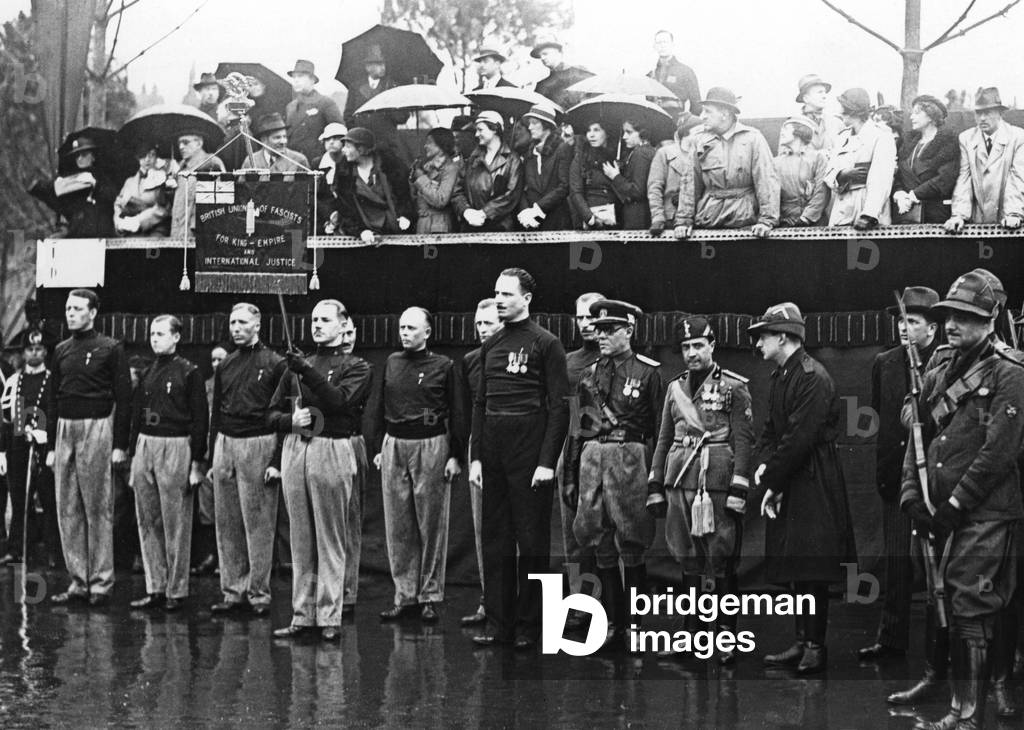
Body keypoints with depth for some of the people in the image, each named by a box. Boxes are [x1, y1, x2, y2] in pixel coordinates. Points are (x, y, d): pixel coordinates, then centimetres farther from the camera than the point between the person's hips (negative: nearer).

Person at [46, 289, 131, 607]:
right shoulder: (61, 351, 14)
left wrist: (120, 445, -10)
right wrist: (51, 446, 14)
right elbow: (54, 400, 18)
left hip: (97, 429, -6)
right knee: (68, 510, 6)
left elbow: (124, 398, -5)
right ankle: (78, 582, 12)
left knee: (98, 509, -4)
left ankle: (101, 583, 0)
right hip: (65, 429, 6)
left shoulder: (110, 348, -2)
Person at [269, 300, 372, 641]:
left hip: (332, 450, -5)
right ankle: (303, 614, 10)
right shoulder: (297, 365, 19)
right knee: (301, 540, 6)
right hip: (294, 449, 5)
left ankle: (329, 617, -1)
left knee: (330, 540, -4)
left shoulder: (356, 367, 5)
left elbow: (339, 400, -14)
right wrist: (291, 420, -3)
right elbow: (273, 413, 18)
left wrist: (307, 371, -20)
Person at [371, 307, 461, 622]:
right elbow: (382, 407, 17)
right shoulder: (392, 362, 12)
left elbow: (455, 413, -1)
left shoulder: (442, 366, -1)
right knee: (398, 526, 6)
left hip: (430, 446, -4)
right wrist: (379, 448, 12)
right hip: (394, 446, 4)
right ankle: (404, 594, 13)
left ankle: (430, 596, 6)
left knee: (432, 525, 0)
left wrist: (455, 456, -7)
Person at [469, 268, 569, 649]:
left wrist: (547, 461, -14)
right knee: (495, 539, 8)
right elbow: (480, 403, 16)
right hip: (493, 451, 6)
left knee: (531, 540, 0)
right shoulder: (490, 346, 14)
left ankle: (528, 626, 7)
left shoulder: (546, 344, -3)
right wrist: (475, 456, 8)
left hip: (529, 451, -6)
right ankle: (498, 622, 14)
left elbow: (559, 406, -8)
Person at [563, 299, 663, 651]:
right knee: (602, 547, 6)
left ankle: (635, 625, 8)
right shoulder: (589, 375, 14)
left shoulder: (648, 371, -1)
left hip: (629, 459, -5)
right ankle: (612, 625, 14)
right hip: (591, 457, 5)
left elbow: (659, 428, -2)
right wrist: (570, 475, 13)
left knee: (632, 547, -1)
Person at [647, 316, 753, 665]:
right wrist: (655, 486, 13)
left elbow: (744, 440, -5)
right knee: (688, 561, 8)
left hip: (718, 483, -5)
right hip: (679, 482, 5)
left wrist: (738, 490, -11)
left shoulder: (734, 387, 0)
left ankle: (727, 635, 3)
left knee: (721, 564, -4)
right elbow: (664, 439, 18)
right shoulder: (675, 388, 15)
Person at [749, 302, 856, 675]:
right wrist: (764, 465, -2)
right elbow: (770, 430, 17)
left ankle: (816, 648, 2)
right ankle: (803, 642, 19)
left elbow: (800, 437, -20)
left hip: (813, 486, -9)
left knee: (812, 572, -5)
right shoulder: (780, 376, 14)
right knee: (794, 570, 12)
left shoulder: (813, 378, -16)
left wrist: (772, 481, -14)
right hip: (788, 486, 9)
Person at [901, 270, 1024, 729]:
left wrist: (955, 505, -14)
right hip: (946, 517, 7)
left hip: (985, 514, -7)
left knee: (969, 609, -8)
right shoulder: (937, 378, 15)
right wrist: (913, 497, 0)